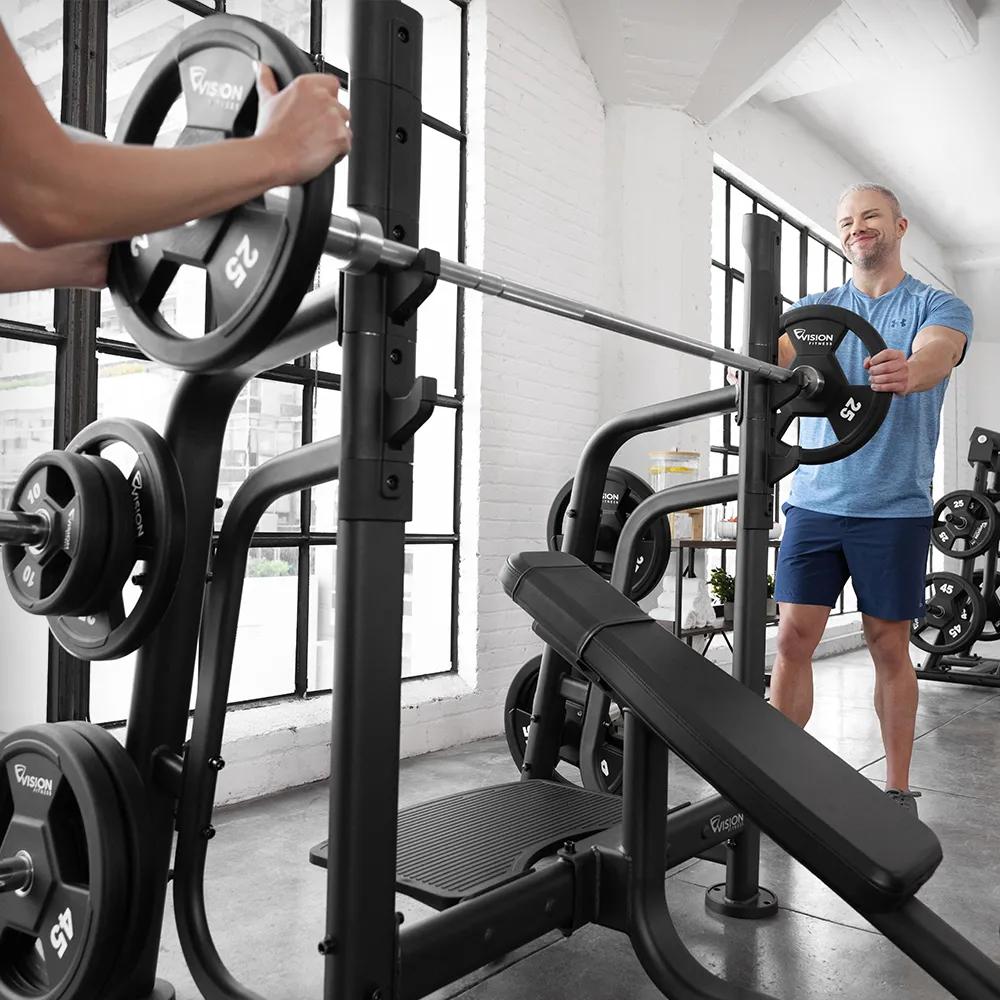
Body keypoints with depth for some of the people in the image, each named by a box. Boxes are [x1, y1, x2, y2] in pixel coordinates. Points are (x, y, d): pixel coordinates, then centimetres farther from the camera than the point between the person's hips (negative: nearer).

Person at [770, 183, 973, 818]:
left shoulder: (940, 307, 4)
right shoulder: (818, 308, 12)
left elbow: (935, 354, -20)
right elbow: (780, 347, -9)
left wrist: (907, 372, -45)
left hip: (894, 507, -2)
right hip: (814, 499, 2)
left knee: (890, 645, 6)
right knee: (794, 638, -2)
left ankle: (899, 791, 19)